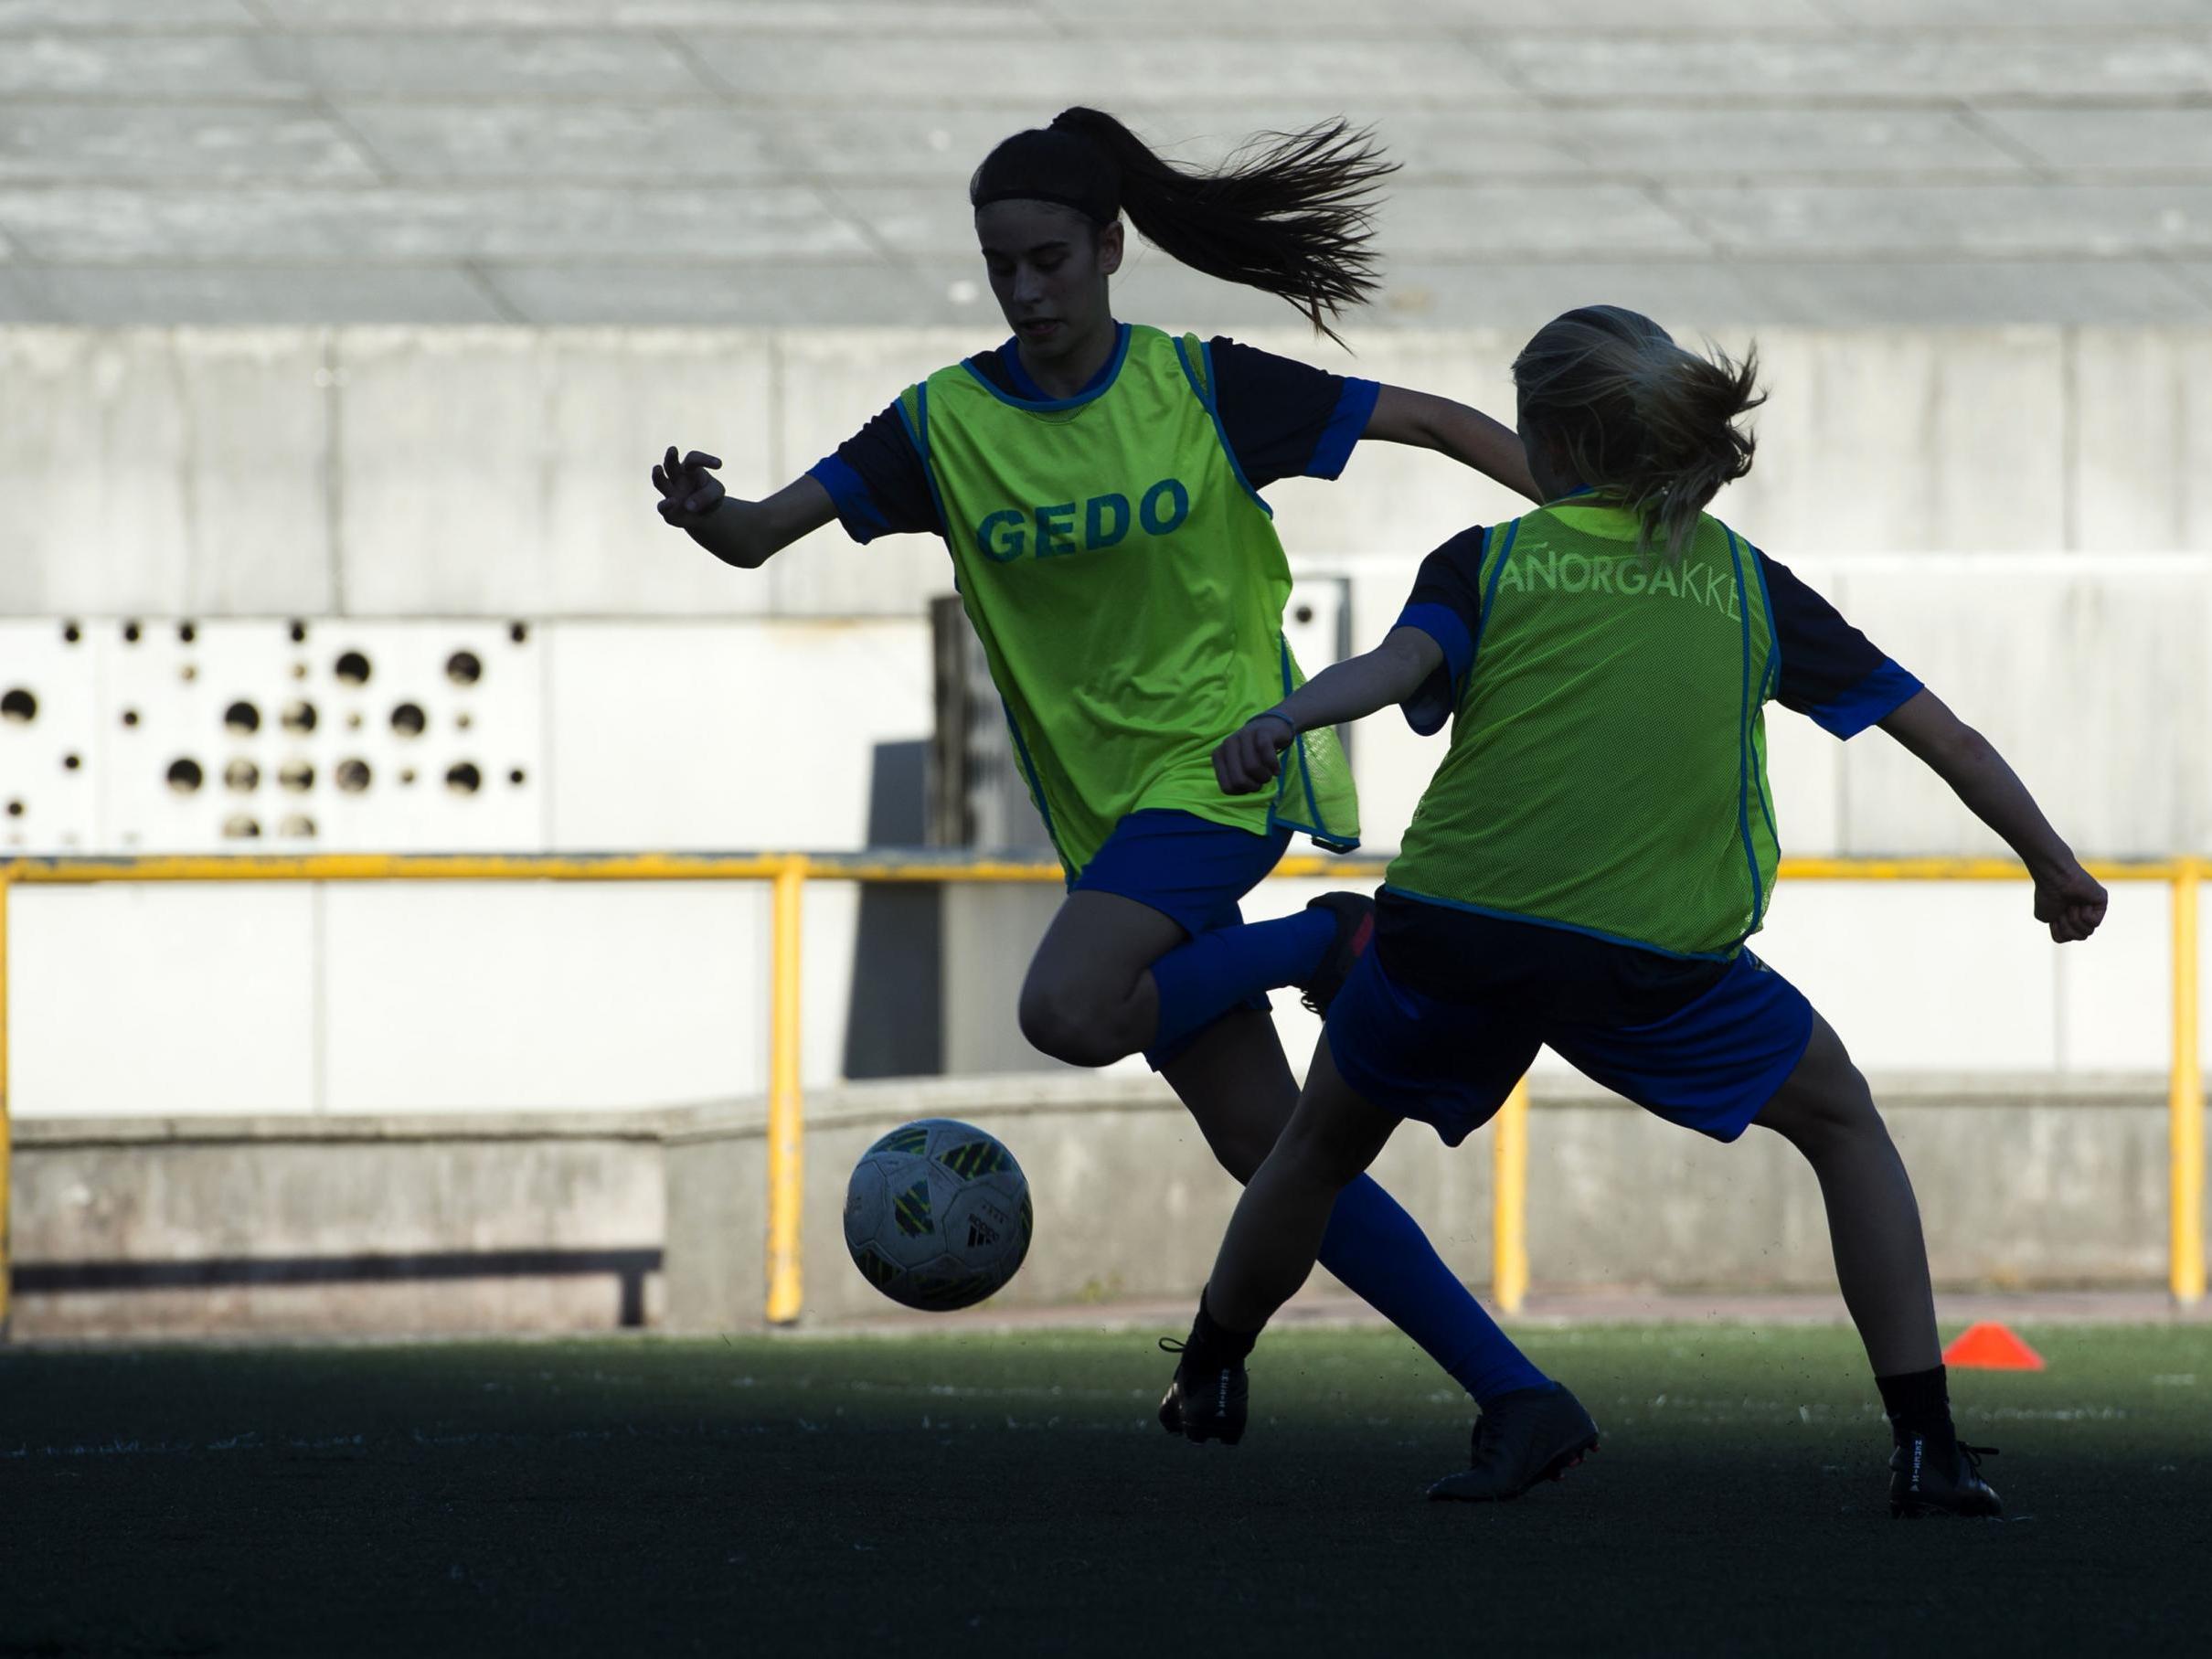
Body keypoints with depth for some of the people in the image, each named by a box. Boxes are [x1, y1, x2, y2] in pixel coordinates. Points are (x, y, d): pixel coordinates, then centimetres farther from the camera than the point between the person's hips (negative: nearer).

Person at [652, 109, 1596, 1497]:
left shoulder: (1204, 388, -7)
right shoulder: (947, 424, 1)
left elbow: (1431, 422, 0)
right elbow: (769, 531, -8)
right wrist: (707, 517, -31)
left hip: (1224, 759, -5)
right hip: (1106, 807, 5)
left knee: (1068, 1010, -30)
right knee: (1269, 1150, 1)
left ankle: (1330, 944, -5)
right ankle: (1516, 1396, 7)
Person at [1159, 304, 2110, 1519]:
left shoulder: (1492, 560, 10)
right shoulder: (1745, 584, 14)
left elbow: (1400, 663, -13)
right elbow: (1945, 736, 15)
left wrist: (1280, 723, -30)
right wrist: (2053, 868, 26)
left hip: (1452, 927, 0)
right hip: (1656, 955, 0)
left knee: (1323, 1145, 28)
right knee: (1844, 1125, 20)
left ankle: (1210, 1376, 44)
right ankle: (1926, 1443, 10)